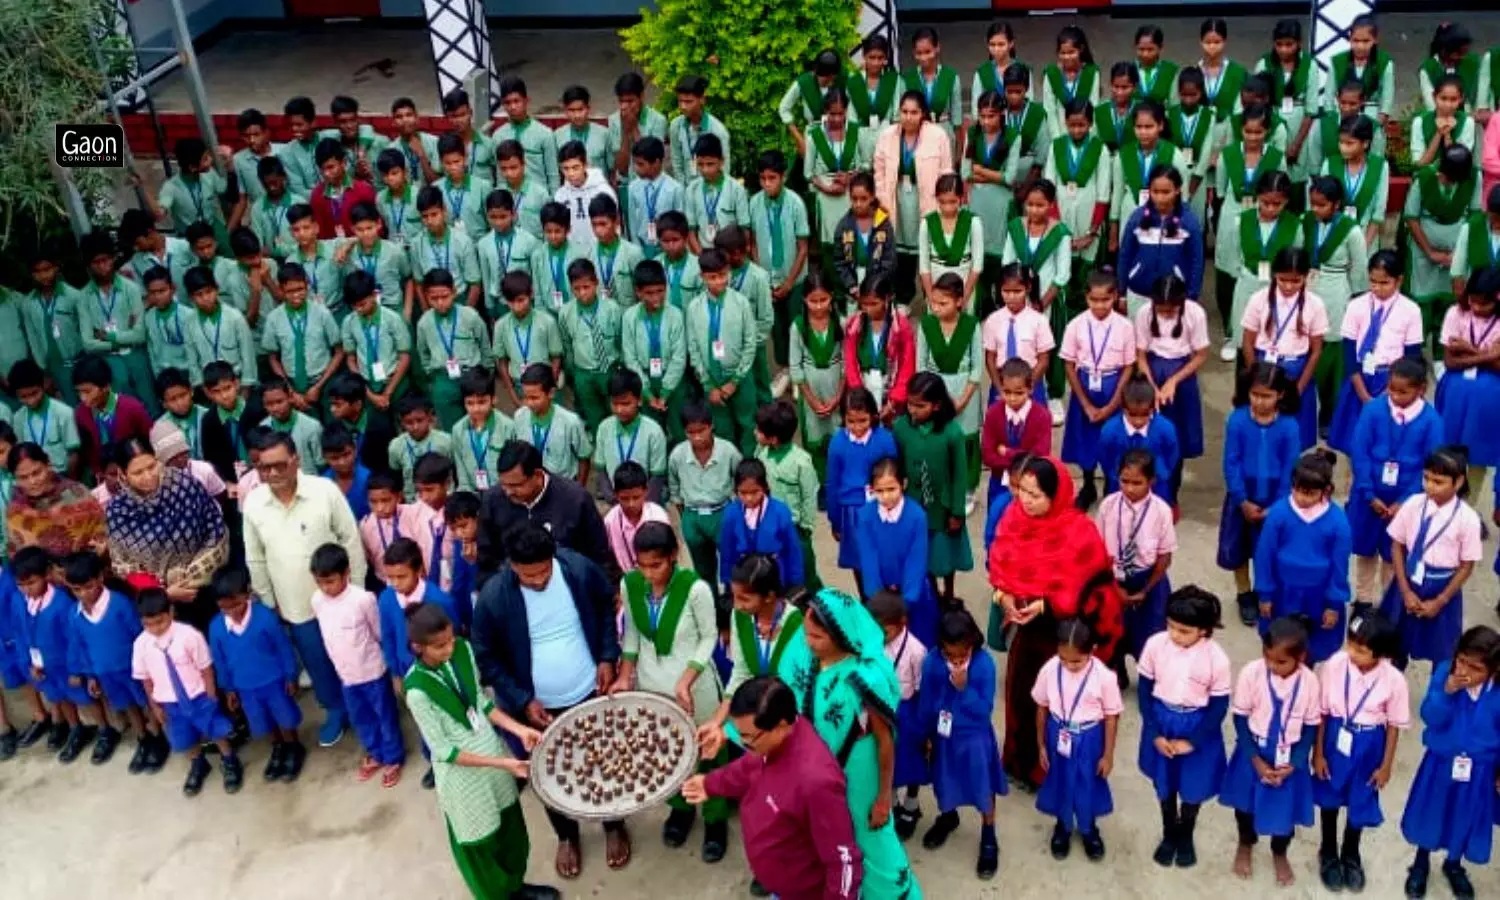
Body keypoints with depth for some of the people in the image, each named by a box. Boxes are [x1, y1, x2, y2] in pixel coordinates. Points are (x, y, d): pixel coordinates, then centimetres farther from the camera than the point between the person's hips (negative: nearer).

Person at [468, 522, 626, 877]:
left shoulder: (579, 569, -20)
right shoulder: (493, 597, -25)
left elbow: (607, 606, 0)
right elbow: (486, 658, -11)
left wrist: (608, 656, -7)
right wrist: (522, 701, -15)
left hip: (591, 692, 1)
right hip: (540, 706, -1)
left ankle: (613, 825, 48)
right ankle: (566, 836, 47)